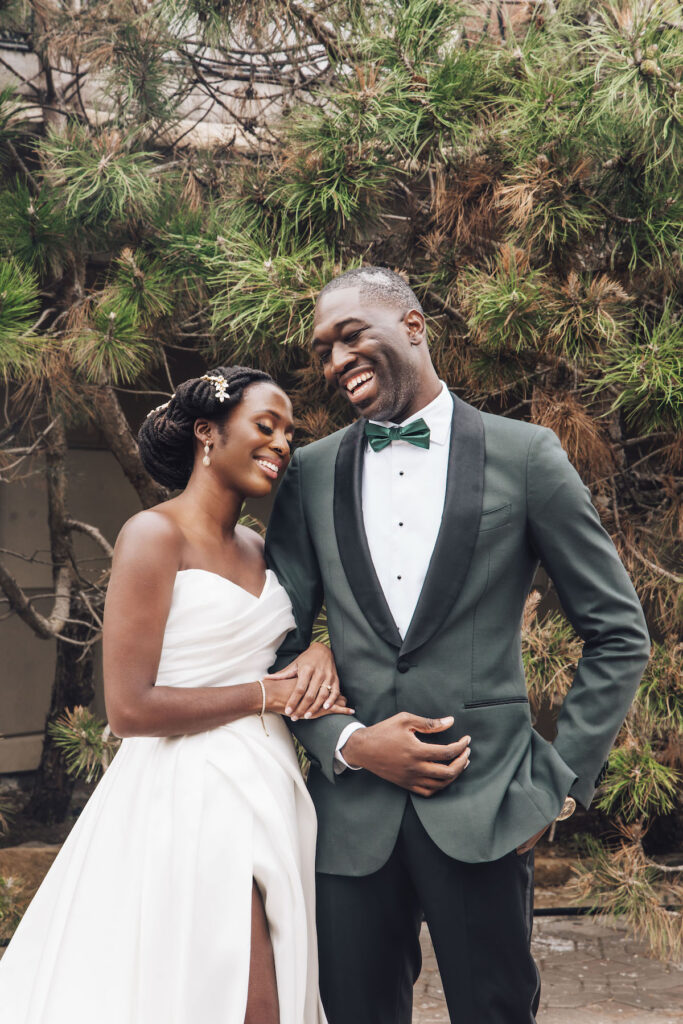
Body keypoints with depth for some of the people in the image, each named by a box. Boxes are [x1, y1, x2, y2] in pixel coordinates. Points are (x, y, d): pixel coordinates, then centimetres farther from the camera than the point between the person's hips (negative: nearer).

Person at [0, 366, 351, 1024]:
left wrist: (320, 651, 1)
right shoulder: (155, 535, -11)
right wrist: (269, 694, -11)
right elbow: (129, 709, -17)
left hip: (268, 791, 8)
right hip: (189, 800, -7)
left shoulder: (255, 549, 12)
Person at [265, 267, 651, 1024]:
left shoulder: (524, 456, -2)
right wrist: (346, 744, -8)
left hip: (484, 808, -2)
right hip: (352, 809, 3)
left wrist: (562, 779, -2)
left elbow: (619, 633, 1)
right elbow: (281, 643, 7)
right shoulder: (311, 474, 5)